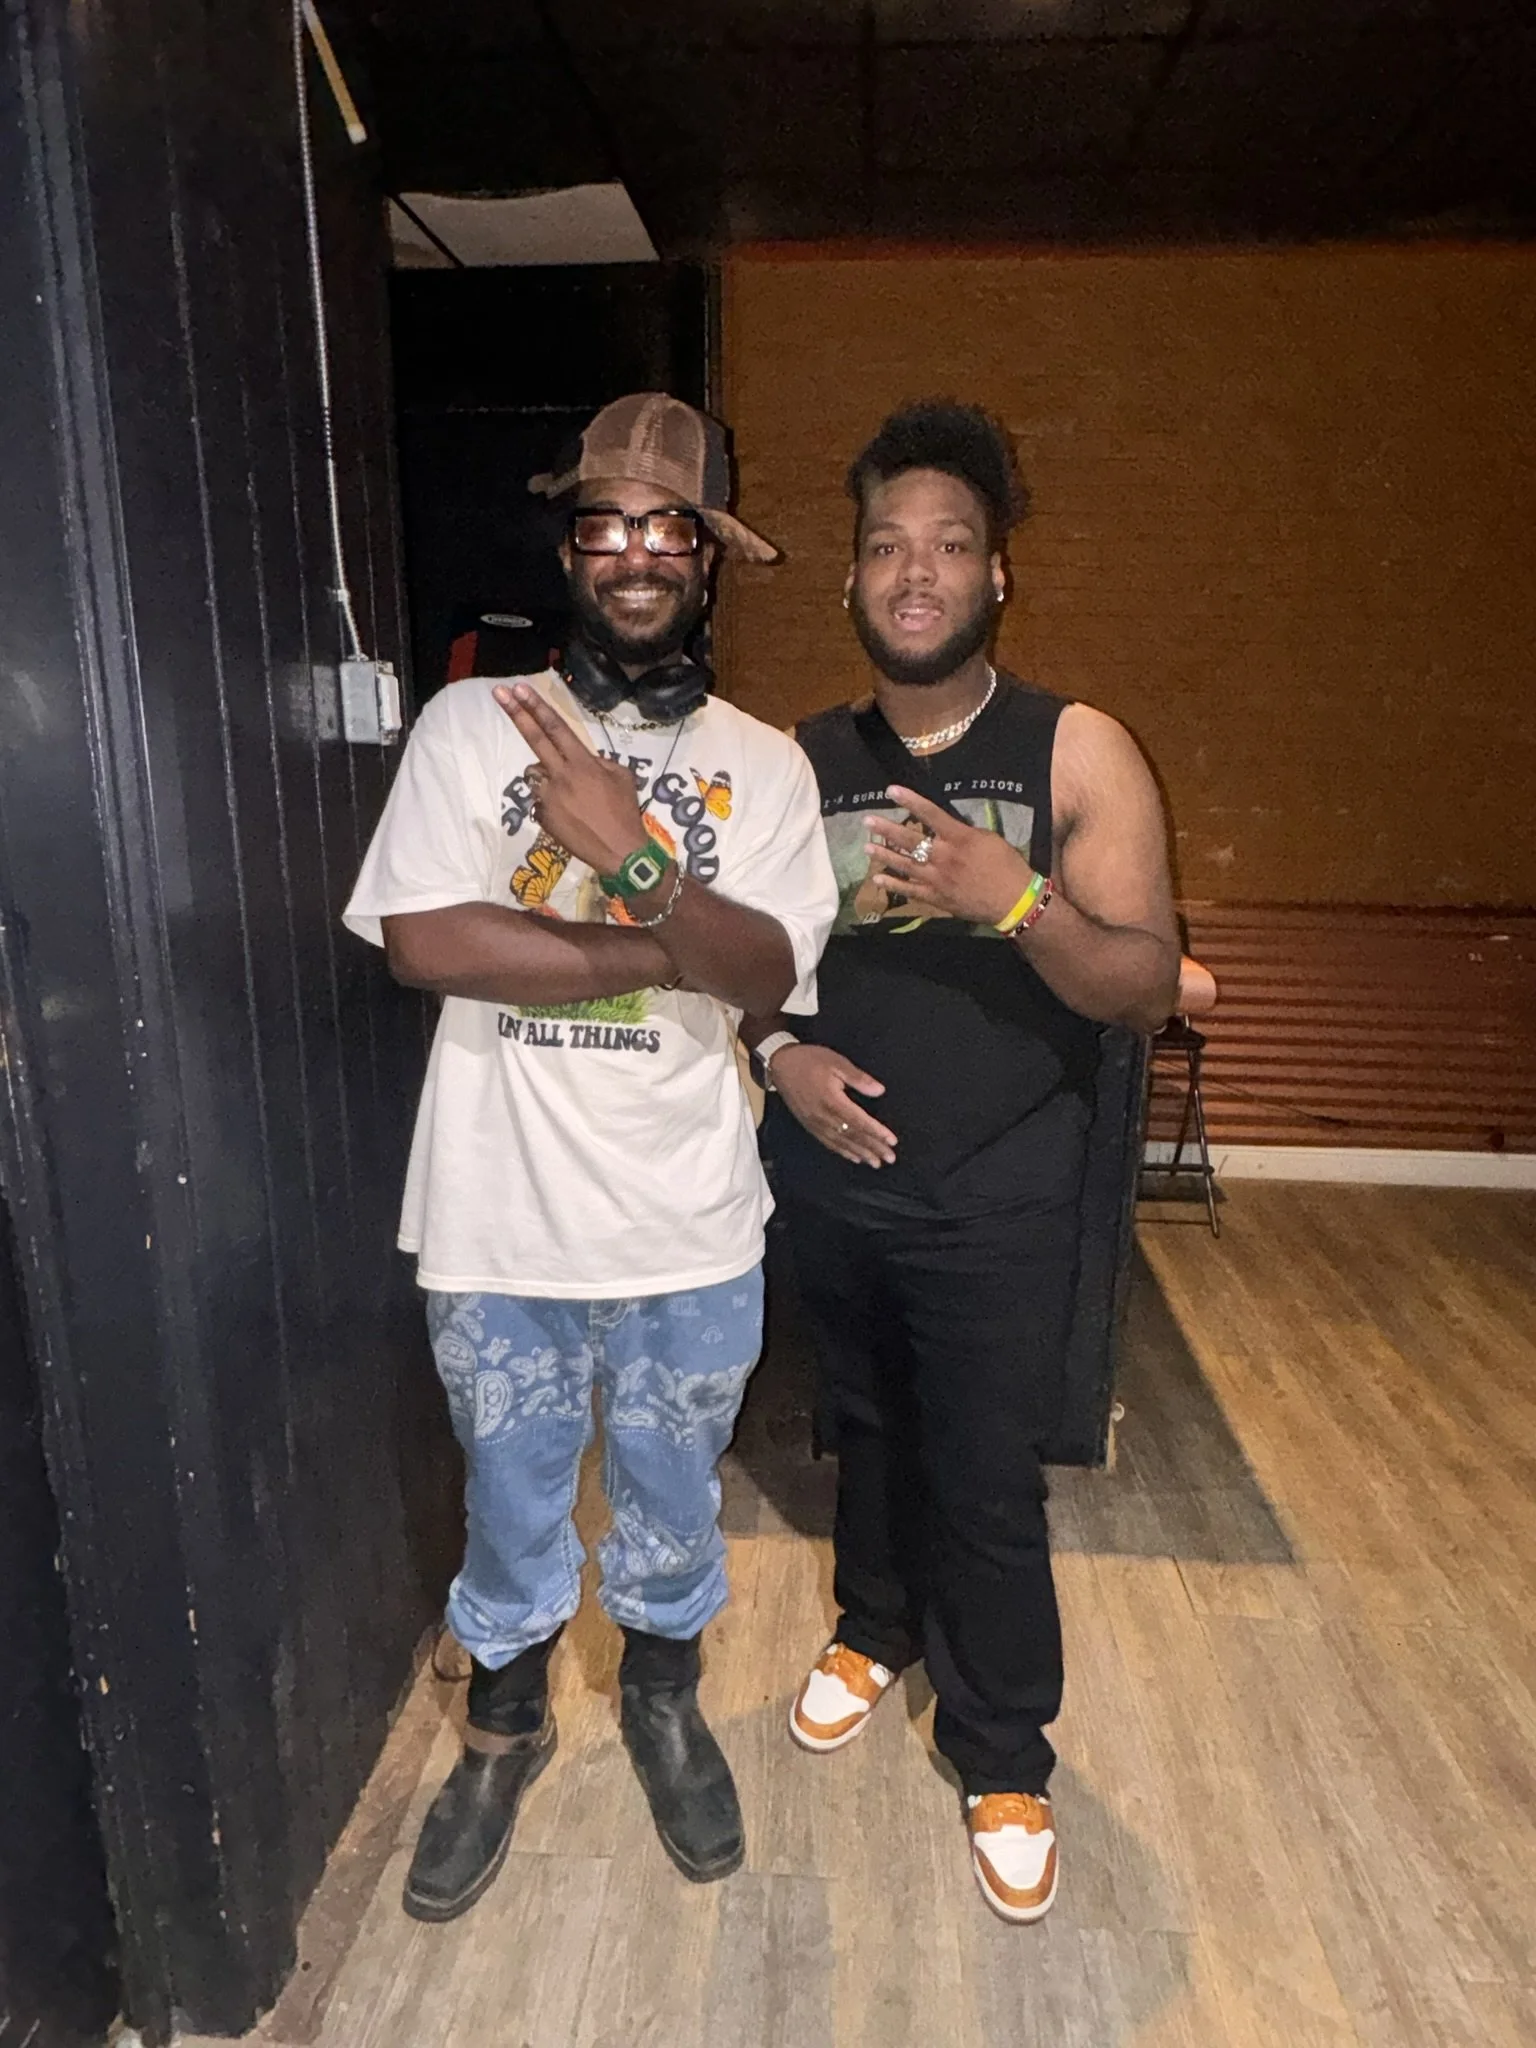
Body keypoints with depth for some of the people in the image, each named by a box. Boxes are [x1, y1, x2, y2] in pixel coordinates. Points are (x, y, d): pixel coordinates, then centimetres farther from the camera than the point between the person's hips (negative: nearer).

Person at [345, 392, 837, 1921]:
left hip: (692, 1227, 1)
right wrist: (664, 952, -15)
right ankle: (504, 1723, 49)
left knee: (673, 1496, 22)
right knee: (510, 1500, 20)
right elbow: (422, 937, -16)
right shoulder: (471, 723, -3)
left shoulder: (763, 763, 0)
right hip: (500, 1219, 0)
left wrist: (630, 854, -26)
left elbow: (770, 973, -11)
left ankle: (662, 1696, 51)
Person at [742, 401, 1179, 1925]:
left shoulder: (1077, 753, -8)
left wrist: (1016, 898, -30)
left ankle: (1003, 1758, 33)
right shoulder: (798, 763, 1)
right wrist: (776, 1052, -10)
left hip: (997, 1199, -3)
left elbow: (1143, 986, -12)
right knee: (868, 1429, 22)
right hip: (829, 1180, 3)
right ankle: (877, 1627, 50)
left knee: (989, 1481, 7)